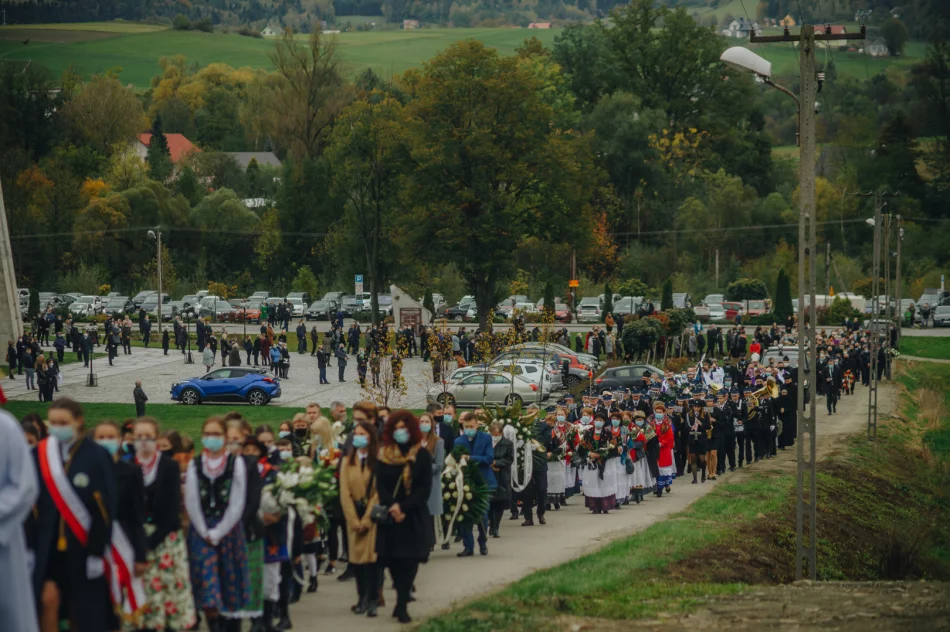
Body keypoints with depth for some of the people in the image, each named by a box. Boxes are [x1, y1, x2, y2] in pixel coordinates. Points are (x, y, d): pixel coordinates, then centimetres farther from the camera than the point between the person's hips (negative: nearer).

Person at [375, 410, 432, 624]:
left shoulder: (422, 455, 0)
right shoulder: (384, 454, 4)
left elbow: (425, 488, -5)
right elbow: (380, 485, -1)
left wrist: (403, 507, -15)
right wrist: (392, 508, -17)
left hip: (413, 516, -1)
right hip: (389, 516, 2)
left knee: (409, 560, -6)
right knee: (392, 559, 0)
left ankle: (402, 605, -5)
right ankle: (402, 599, 18)